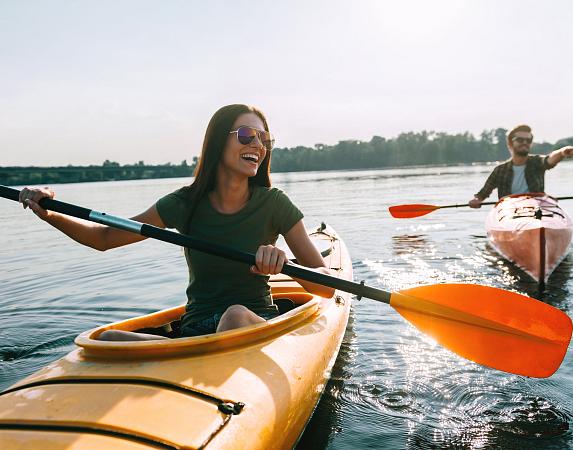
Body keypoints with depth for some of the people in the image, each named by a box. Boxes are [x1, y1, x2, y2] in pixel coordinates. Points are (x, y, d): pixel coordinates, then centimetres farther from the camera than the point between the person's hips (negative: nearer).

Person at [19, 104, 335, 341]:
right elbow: (104, 238, 9)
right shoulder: (186, 203, 0)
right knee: (108, 340, -24)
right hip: (195, 330, 2)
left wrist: (285, 264, -28)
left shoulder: (273, 204, -5)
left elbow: (327, 287, -8)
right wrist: (50, 214, -8)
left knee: (236, 315, -37)